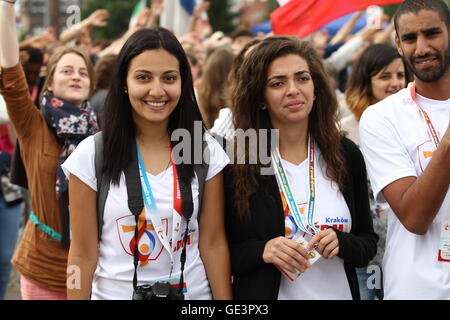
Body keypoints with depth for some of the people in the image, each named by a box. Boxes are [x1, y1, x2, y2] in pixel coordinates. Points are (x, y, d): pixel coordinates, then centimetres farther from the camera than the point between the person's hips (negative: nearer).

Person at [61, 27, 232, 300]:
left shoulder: (207, 151, -6)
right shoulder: (91, 154, -11)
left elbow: (213, 244, -5)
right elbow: (83, 254, -8)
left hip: (194, 292, 1)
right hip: (114, 292, -1)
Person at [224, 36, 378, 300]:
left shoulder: (347, 155, -3)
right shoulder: (236, 163, -11)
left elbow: (368, 245, 2)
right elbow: (219, 255, -6)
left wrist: (341, 243, -16)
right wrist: (262, 251, -22)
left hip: (338, 291, 2)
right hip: (265, 293, -2)